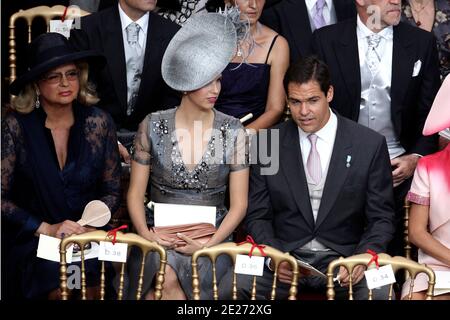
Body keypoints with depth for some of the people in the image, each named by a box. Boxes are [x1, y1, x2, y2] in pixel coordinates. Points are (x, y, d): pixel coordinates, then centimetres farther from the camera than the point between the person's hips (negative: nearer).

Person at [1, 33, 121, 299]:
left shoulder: (99, 122, 1)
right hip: (31, 240, -2)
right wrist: (46, 228, -14)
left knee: (91, 283, -28)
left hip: (88, 237, 2)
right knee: (59, 286, -30)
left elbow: (112, 191, 8)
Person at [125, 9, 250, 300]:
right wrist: (145, 233, -12)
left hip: (211, 238, 0)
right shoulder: (153, 126, 1)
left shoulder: (233, 131, 0)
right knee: (166, 279, -29)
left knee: (169, 280, -28)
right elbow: (136, 192, 5)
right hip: (159, 235, 1)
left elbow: (239, 203, 1)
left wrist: (209, 243, -12)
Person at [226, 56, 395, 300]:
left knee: (380, 293, -32)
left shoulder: (370, 145, -1)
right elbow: (257, 215, 7)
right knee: (229, 288, -26)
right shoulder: (268, 143, 3)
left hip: (343, 259, -1)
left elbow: (381, 219, 3)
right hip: (284, 255, 2)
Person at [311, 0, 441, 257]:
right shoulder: (326, 40, 0)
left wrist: (418, 157, -4)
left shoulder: (422, 42, 3)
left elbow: (430, 111, 7)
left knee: (395, 253, 2)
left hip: (399, 168, 1)